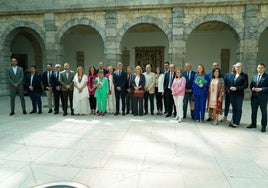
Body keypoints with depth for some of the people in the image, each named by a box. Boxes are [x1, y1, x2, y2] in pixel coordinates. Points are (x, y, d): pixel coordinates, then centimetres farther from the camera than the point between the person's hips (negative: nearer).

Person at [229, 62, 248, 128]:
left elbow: (246, 85, -10)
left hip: (239, 95, -5)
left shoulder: (244, 75, -4)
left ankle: (236, 122, 8)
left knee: (238, 109, 2)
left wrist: (236, 88, -17)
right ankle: (233, 121, 21)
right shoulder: (233, 75, 12)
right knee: (234, 108, 13)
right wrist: (230, 87, -5)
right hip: (232, 94, 5)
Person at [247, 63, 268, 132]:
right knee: (253, 111, 13)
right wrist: (252, 88, -5)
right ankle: (253, 124, 27)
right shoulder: (254, 76, 13)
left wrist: (261, 89, -21)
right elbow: (251, 85, 16)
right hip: (254, 97, 5)